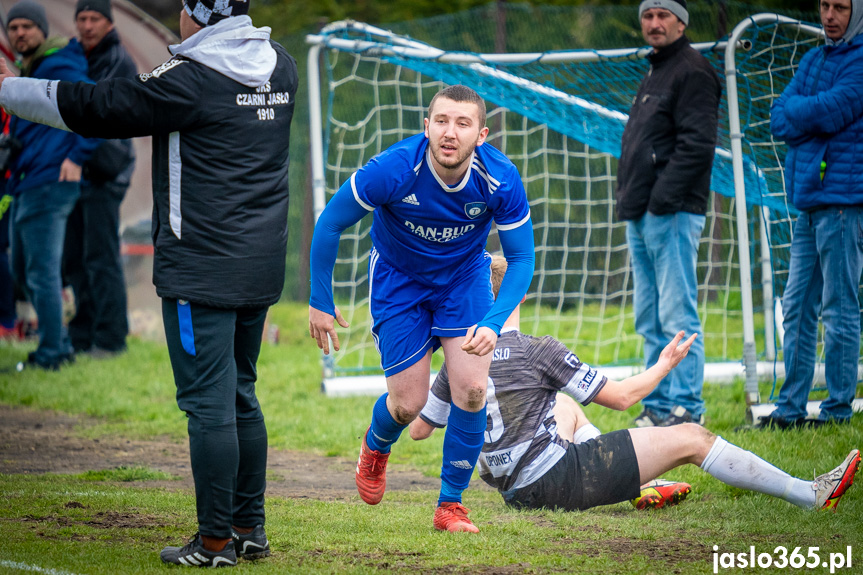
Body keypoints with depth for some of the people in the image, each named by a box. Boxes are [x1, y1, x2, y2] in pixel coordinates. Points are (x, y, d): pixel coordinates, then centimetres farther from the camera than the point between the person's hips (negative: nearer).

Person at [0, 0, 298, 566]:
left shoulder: (190, 79, -15)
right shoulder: (280, 67, 8)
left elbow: (95, 108, -11)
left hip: (201, 271, -8)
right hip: (261, 267, 8)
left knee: (208, 403, -4)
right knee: (239, 395, 16)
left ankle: (215, 541, -1)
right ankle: (250, 529, 20)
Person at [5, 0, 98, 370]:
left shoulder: (57, 67, -12)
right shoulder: (28, 70, 18)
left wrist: (76, 157, -21)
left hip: (48, 183, -11)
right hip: (25, 186, 11)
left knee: (41, 273, -7)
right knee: (22, 271, 15)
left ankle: (50, 355, 0)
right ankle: (60, 345, 22)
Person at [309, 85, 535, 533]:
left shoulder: (501, 180, -28)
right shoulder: (394, 171, -33)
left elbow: (520, 259, -15)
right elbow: (329, 224, -17)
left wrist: (493, 323, -31)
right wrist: (320, 302, -11)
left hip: (465, 277, 2)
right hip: (398, 278, -1)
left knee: (472, 389, -14)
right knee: (409, 403, -1)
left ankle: (450, 504, 4)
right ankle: (375, 449, 37)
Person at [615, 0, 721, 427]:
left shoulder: (692, 73, -8)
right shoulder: (654, 77, 23)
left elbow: (697, 144, -17)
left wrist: (662, 199, -21)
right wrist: (629, 201, 14)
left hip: (672, 214, -10)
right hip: (641, 216, 10)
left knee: (677, 316, -9)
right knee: (650, 322, 11)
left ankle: (686, 407, -8)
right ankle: (658, 406, 14)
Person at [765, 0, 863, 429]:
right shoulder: (813, 60, 18)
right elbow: (780, 121, 11)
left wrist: (796, 112, 1)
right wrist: (815, 115, -8)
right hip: (809, 200, 8)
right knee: (797, 308, 8)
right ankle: (790, 409, 11)